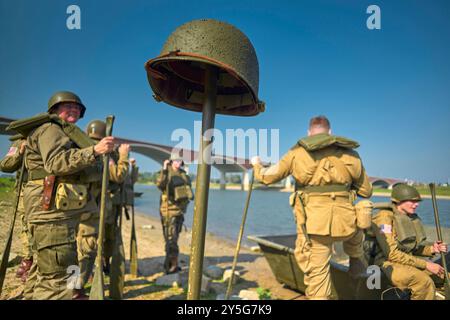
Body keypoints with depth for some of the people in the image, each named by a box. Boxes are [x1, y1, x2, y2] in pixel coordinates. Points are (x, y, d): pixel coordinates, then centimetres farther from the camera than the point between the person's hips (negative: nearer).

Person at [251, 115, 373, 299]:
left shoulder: (298, 152, 2)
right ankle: (356, 261, 53)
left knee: (317, 276, 6)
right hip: (344, 221, 3)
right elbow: (366, 192, 16)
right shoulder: (350, 154, 10)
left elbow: (267, 177, 8)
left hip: (313, 224, -3)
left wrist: (257, 165, 30)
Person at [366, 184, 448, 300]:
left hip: (407, 261, 8)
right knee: (425, 282, -27)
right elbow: (391, 254, -21)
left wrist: (431, 249, -5)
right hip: (387, 263, -8)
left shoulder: (412, 217, 6)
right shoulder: (385, 217, -17)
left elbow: (413, 248, 14)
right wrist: (426, 264, -20)